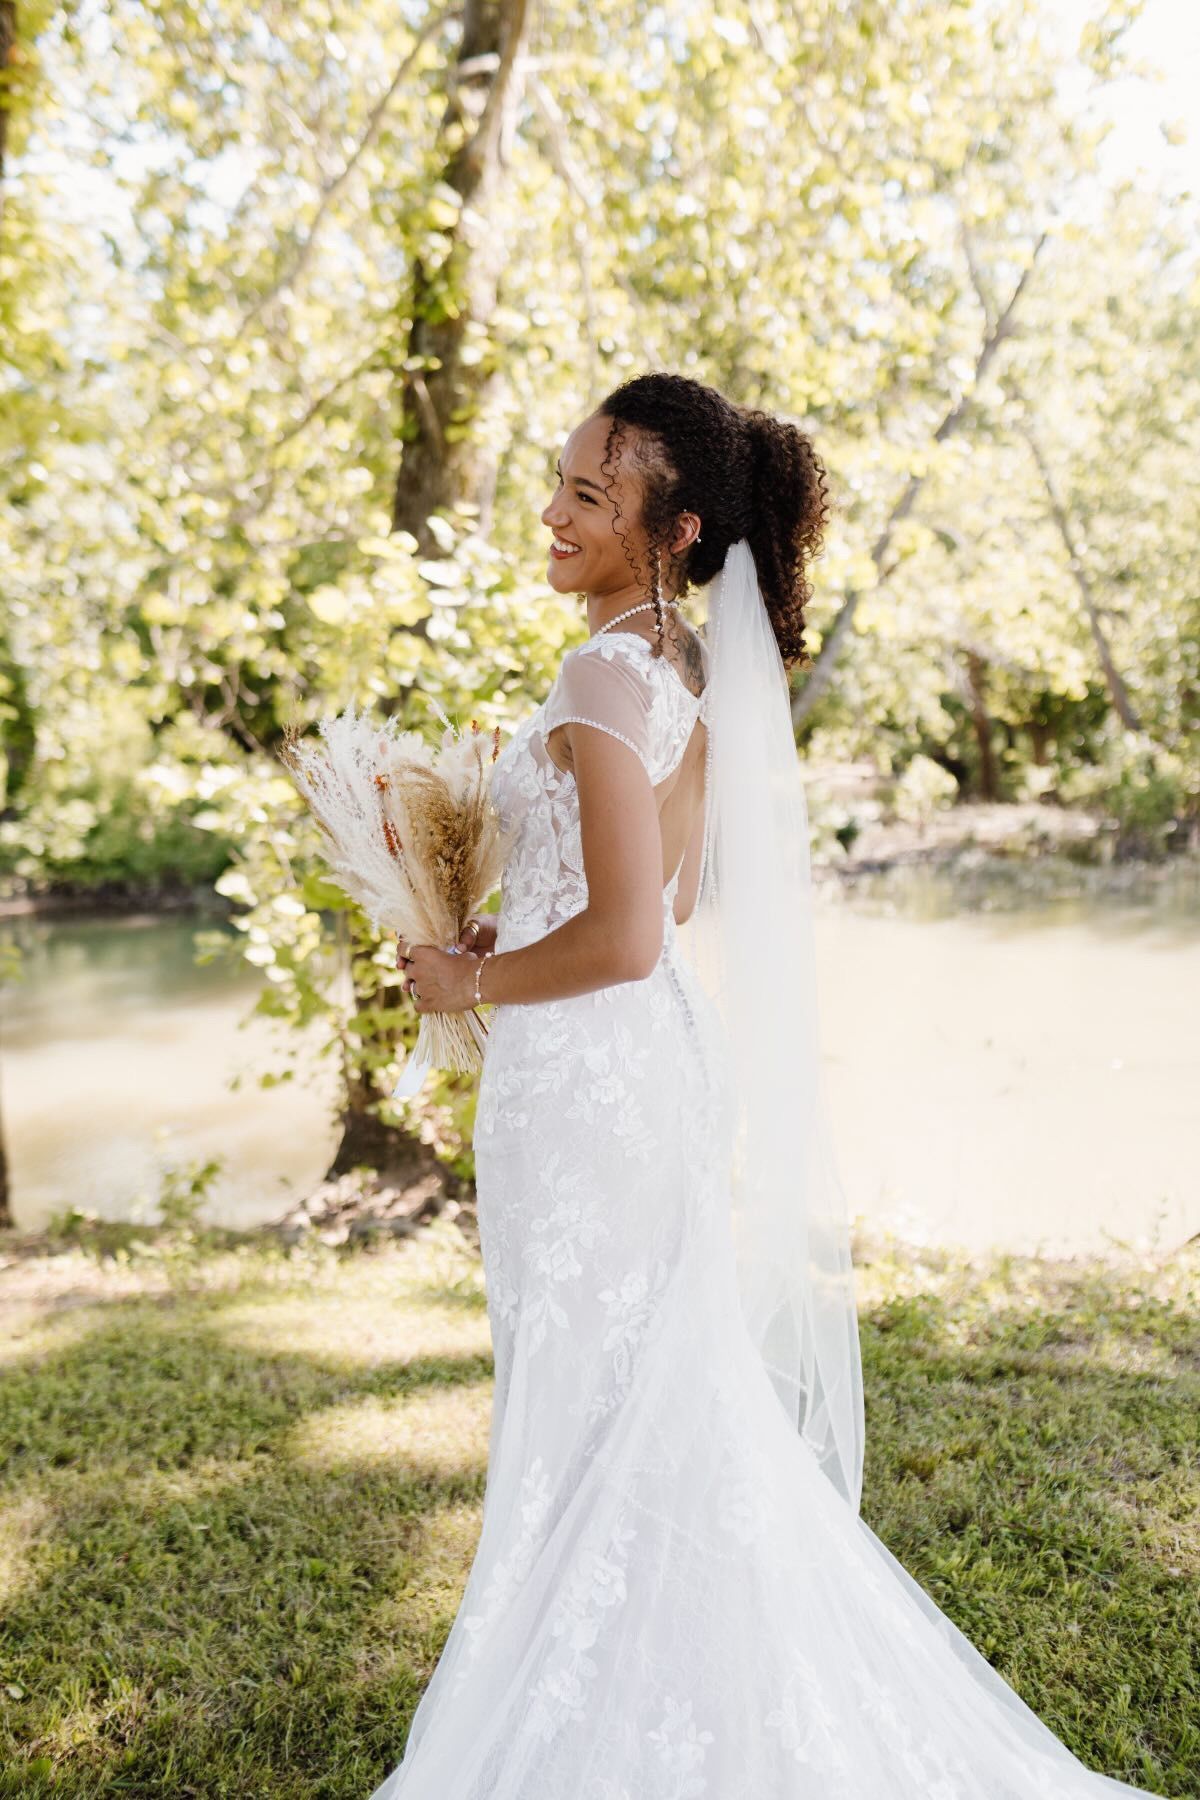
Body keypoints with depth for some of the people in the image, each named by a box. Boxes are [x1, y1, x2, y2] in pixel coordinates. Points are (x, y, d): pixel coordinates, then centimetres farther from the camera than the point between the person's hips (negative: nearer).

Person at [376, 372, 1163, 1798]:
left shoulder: (606, 672, -18)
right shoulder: (699, 668, 10)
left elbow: (621, 939, -23)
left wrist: (467, 982, -8)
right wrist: (508, 933, 15)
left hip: (588, 1077, -9)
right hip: (656, 1056, 9)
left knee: (594, 1421, 6)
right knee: (667, 1414, 21)